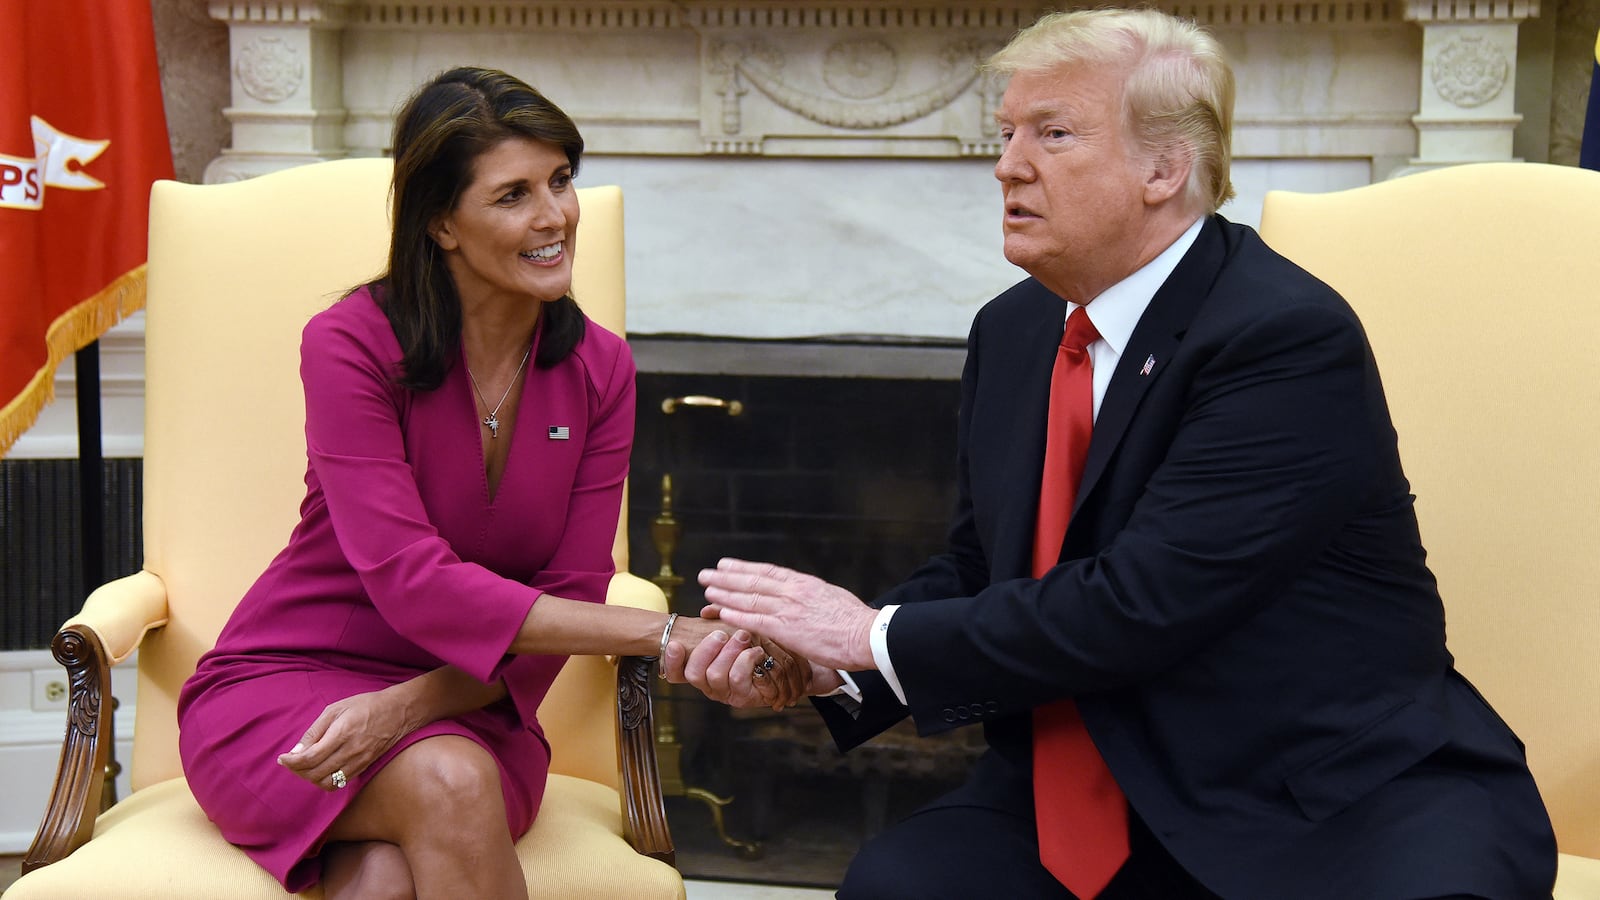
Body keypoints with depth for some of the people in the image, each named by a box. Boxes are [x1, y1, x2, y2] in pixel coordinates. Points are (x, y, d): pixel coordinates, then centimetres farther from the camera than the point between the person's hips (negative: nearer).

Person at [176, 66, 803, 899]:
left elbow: (569, 595, -4)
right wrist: (667, 633, -30)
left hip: (466, 710, 2)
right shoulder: (351, 346, -14)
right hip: (283, 687, -2)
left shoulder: (599, 370, 0)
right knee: (449, 783, -34)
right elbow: (411, 582, -24)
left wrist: (408, 703, -23)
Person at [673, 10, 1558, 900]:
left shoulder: (1292, 337, -18)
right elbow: (976, 568, 14)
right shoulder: (1011, 330, 7)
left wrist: (879, 635, -15)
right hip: (1103, 787, 6)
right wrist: (821, 658, -5)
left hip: (1348, 797, -5)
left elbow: (1138, 606, -23)